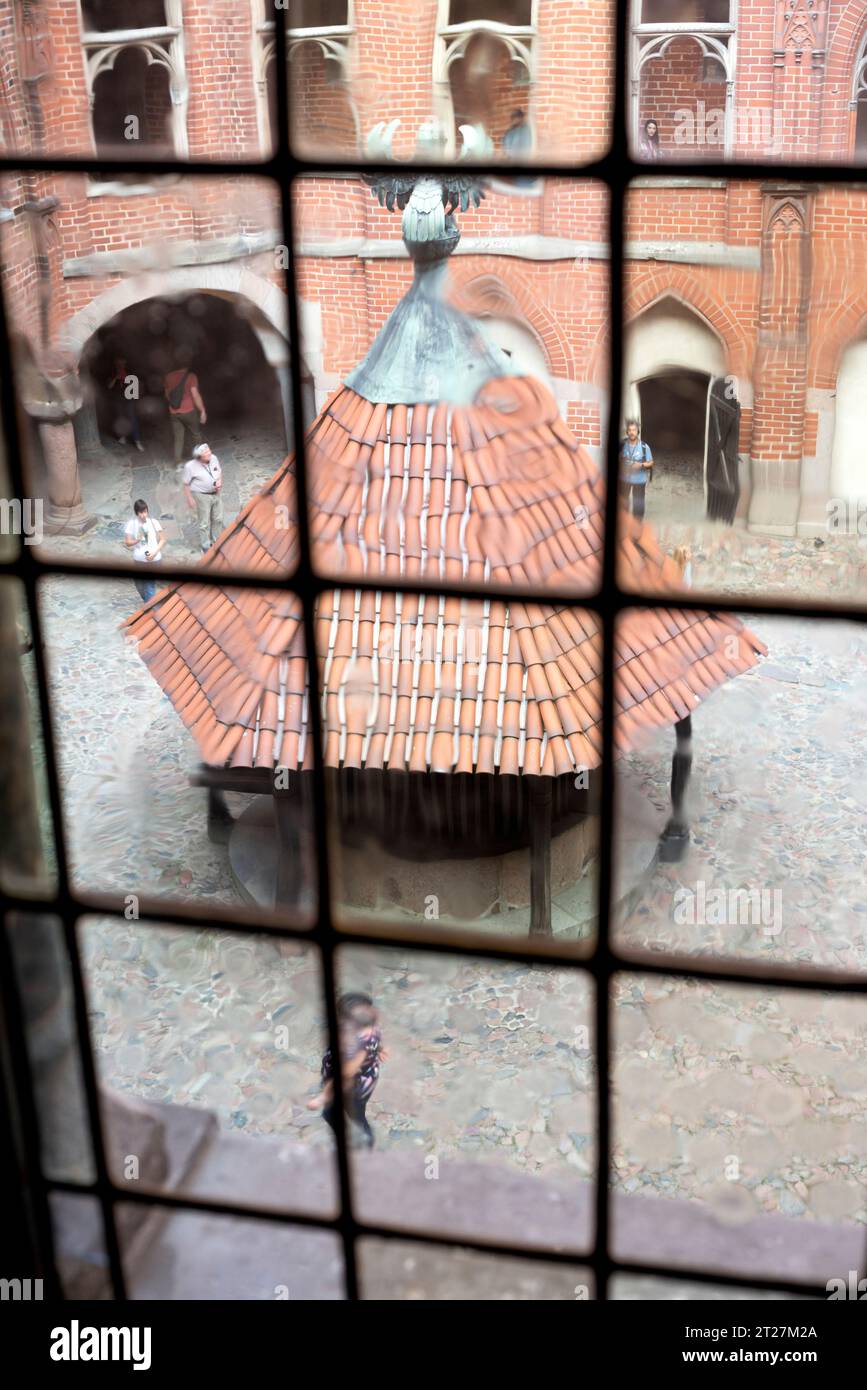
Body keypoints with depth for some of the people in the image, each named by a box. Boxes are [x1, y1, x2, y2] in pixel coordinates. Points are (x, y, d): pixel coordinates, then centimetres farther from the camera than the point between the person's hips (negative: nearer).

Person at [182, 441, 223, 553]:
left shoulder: (214, 458, -8)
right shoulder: (190, 466, -22)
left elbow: (219, 472, 9)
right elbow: (186, 484, -12)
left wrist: (220, 481, -10)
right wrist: (190, 499, -11)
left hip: (216, 493, 6)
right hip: (202, 496, -6)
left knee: (218, 519, 19)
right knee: (204, 523, 6)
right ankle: (205, 547, 24)